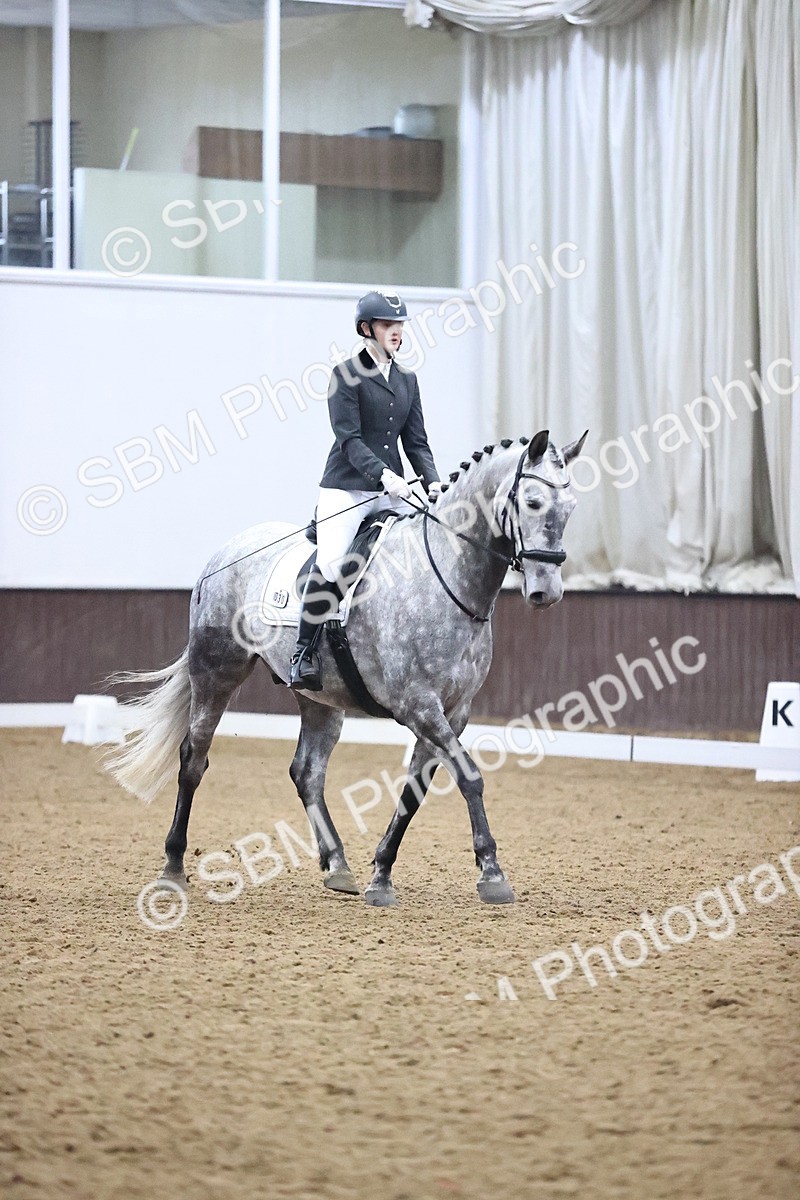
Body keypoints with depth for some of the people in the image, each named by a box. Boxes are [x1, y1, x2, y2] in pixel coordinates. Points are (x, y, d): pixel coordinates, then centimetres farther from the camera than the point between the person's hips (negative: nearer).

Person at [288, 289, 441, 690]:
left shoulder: (407, 380, 16)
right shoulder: (347, 375, -3)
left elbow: (416, 442, 15)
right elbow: (349, 439, -12)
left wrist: (432, 482, -3)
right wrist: (383, 474, -25)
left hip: (391, 492, 6)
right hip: (347, 487, -6)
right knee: (331, 564, -24)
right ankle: (303, 653, -15)